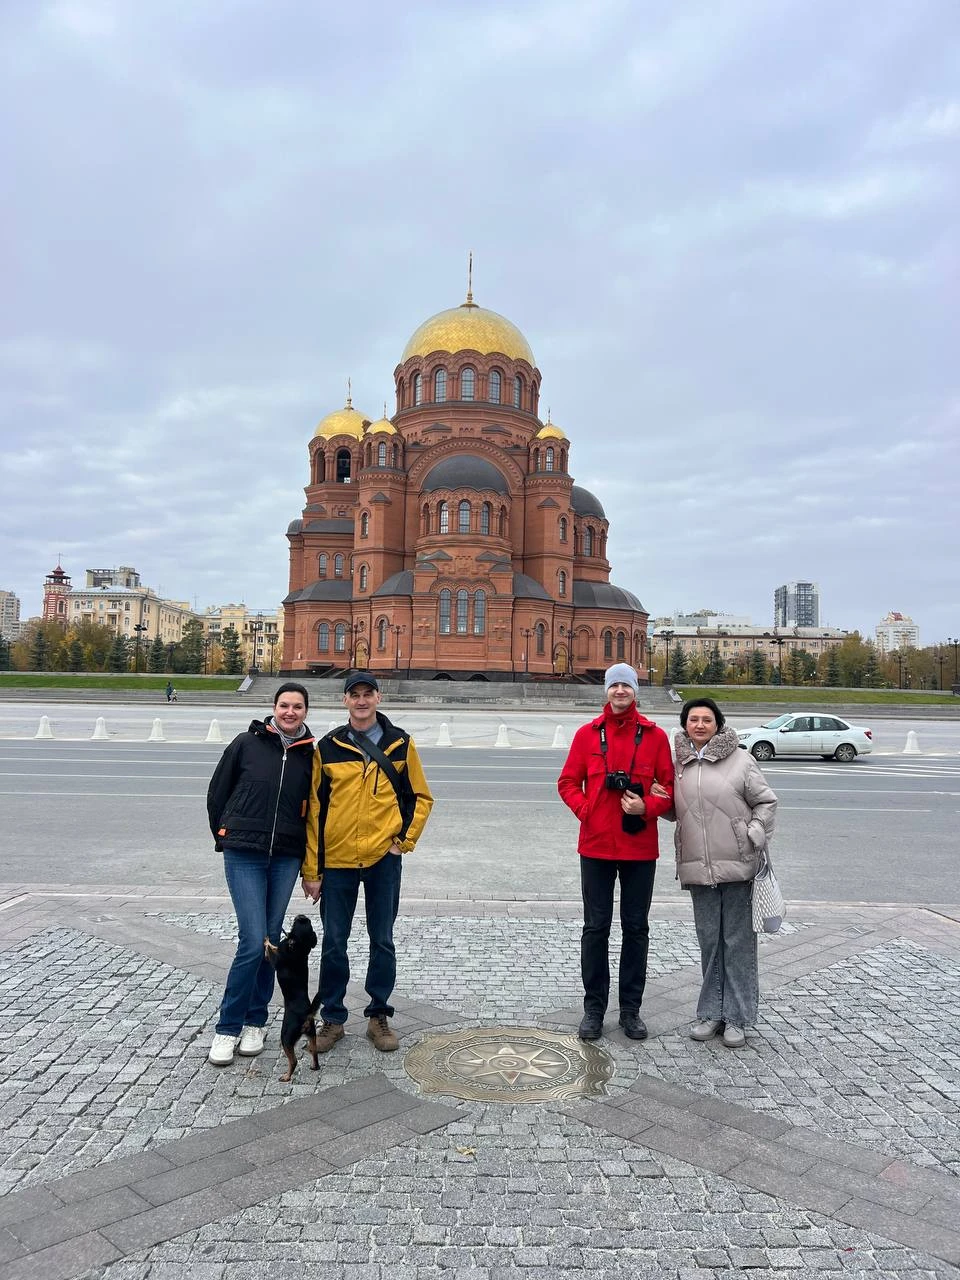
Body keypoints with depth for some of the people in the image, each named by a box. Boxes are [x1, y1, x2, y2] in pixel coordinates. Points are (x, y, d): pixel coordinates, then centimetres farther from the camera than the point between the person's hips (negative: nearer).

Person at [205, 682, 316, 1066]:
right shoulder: (247, 744, -3)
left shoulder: (310, 755, 3)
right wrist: (225, 837, 9)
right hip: (244, 856, -2)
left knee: (270, 939, 9)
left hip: (286, 858, 3)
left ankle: (254, 1022, 26)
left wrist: (309, 861, 8)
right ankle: (228, 1027, 9)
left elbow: (315, 807, 11)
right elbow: (216, 792, 6)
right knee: (254, 941, -9)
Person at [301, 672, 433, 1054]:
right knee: (334, 943, 8)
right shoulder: (328, 747, 0)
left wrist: (405, 841, -3)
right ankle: (332, 1017, 24)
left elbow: (420, 798, 8)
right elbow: (314, 810, 2)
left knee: (382, 940, 10)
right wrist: (312, 870, 0)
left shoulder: (400, 743, 1)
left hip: (383, 859, 0)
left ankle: (379, 1015, 25)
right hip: (337, 861, 0)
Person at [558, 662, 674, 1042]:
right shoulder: (587, 733, 2)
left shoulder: (655, 736, 1)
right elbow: (568, 782, 5)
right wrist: (584, 810, -11)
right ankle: (594, 1008, 19)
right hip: (596, 844, 0)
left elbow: (669, 787, 2)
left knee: (636, 927, 10)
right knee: (596, 927, 7)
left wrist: (648, 807, -16)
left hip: (640, 847, 0)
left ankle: (631, 1009, 23)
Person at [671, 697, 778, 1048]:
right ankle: (711, 1012, 25)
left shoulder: (740, 759, -4)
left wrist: (753, 838, -8)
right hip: (698, 868, 4)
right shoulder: (679, 764, 8)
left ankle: (737, 1017, 16)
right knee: (709, 941, 13)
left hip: (737, 866, -3)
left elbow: (766, 801, 2)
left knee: (739, 941, 4)